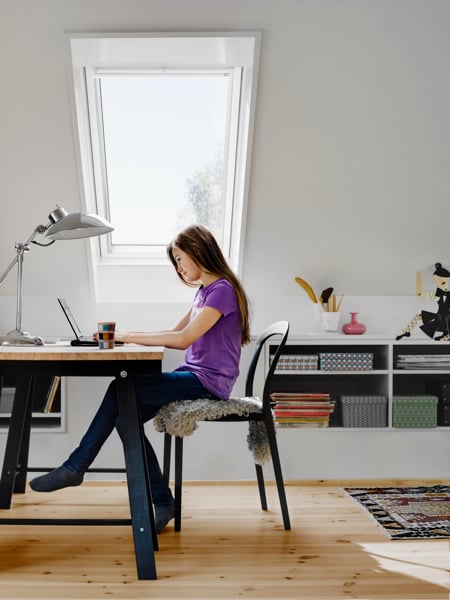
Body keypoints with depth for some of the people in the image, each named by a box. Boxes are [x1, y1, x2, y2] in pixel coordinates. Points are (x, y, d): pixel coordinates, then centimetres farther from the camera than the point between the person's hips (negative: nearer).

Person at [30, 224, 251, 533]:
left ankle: (75, 467, -4)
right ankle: (161, 502, -4)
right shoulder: (204, 291, 19)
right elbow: (176, 333, 18)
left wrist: (130, 336, -17)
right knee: (125, 415, -8)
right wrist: (127, 335, 5)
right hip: (194, 378, 9)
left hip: (209, 382, -9)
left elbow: (184, 339, -21)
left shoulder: (222, 289, -12)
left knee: (121, 389, -18)